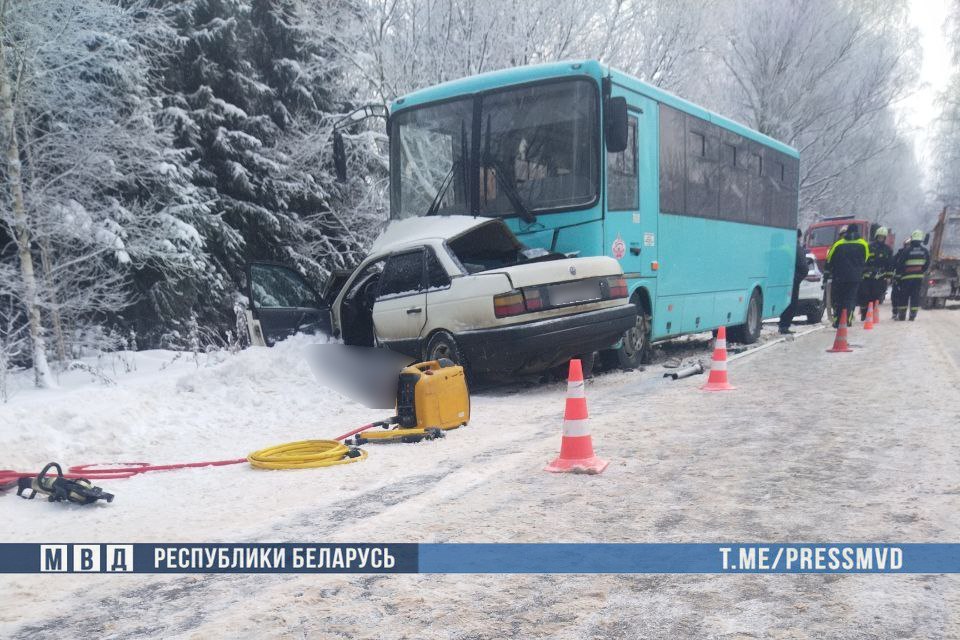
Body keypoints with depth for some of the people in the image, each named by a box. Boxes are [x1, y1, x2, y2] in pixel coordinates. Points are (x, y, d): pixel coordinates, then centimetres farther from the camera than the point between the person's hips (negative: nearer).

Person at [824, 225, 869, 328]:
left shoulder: (837, 245, 0)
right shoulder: (863, 244, 5)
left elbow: (829, 261, 1)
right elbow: (864, 260, 12)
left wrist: (826, 274, 7)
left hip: (838, 277, -1)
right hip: (855, 278, 1)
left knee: (837, 299, 7)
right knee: (851, 298, 6)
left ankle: (837, 321, 3)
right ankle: (847, 320, -5)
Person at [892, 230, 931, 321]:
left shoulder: (906, 251, -10)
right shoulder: (925, 251, 2)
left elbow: (899, 264, -7)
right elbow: (927, 264, 10)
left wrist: (896, 274, 7)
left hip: (907, 277, -3)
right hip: (919, 277, 3)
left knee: (904, 296, 5)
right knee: (915, 295, 6)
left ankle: (901, 315, 6)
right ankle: (913, 315, 4)